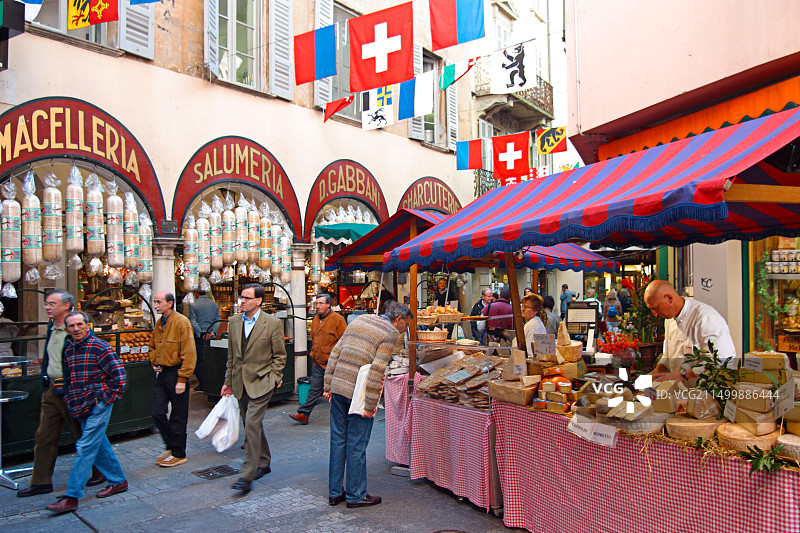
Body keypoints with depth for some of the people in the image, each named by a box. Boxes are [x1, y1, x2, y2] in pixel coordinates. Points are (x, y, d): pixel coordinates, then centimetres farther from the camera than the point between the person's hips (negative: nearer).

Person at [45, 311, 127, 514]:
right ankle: (118, 481, 28)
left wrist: (107, 399, -12)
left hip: (98, 405, -7)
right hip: (82, 407, 7)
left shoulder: (100, 347, -11)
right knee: (99, 446, 14)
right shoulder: (68, 351, 10)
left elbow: (118, 375, -13)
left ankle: (72, 497, -2)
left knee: (85, 448, -7)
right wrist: (71, 398, 14)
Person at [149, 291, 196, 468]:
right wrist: (153, 363, 7)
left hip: (176, 374, -7)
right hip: (162, 374, 7)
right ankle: (170, 447, 27)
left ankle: (179, 454, 17)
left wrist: (182, 379, -19)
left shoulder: (181, 322, -14)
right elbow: (152, 347, 27)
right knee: (158, 414, 8)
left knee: (177, 418, 3)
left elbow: (188, 353, -17)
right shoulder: (159, 324, 11)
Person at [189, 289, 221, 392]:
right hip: (211, 336, 4)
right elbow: (218, 320, 3)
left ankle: (202, 384, 1)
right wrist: (212, 332, -2)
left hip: (199, 336, -4)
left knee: (199, 360, 2)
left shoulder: (194, 305, -4)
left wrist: (201, 333, -9)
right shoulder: (215, 305, 7)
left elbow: (193, 322, -9)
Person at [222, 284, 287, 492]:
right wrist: (228, 381, 15)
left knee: (252, 424, -13)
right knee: (252, 425, 15)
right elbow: (231, 355, 15)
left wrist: (273, 379, -7)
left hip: (261, 383, -6)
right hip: (240, 383, 6)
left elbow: (279, 355, -2)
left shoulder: (272, 323, -8)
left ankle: (247, 476, -8)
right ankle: (263, 463, 32)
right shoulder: (234, 322, 7)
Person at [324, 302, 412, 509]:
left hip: (337, 388, 7)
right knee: (356, 446, 5)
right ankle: (355, 496, 18)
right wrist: (370, 405, -14)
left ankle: (335, 492, 26)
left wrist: (328, 386, 14)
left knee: (338, 441, 15)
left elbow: (335, 353, 12)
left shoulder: (360, 320, 15)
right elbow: (376, 370, -16)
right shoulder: (391, 333, -6)